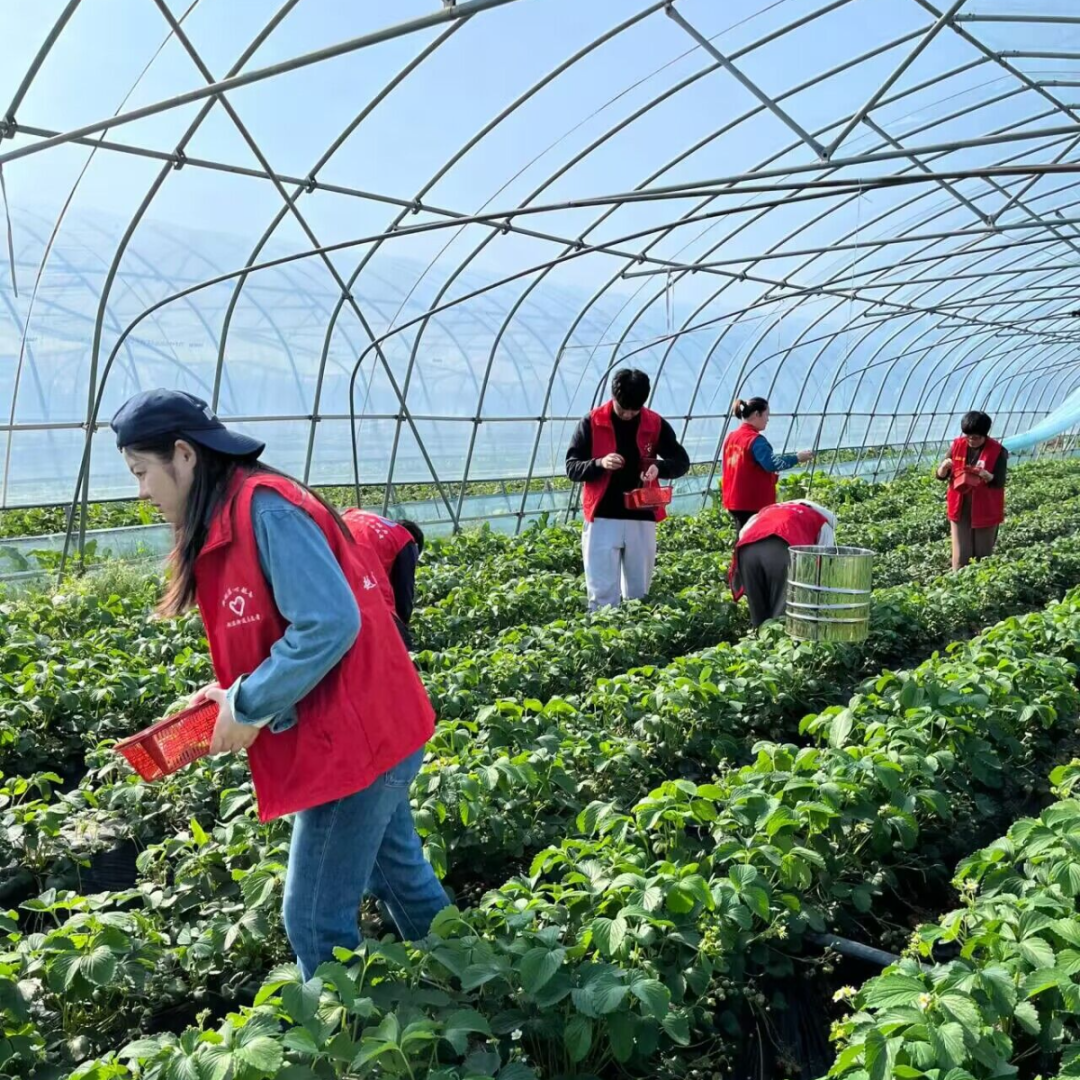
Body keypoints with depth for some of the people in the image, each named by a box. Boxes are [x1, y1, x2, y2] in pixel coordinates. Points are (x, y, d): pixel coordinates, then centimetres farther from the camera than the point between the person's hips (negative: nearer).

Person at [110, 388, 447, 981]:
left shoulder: (263, 507, -19)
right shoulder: (233, 515, 11)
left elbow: (330, 625, -27)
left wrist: (248, 708, -16)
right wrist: (235, 693, 5)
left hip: (355, 737, -10)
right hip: (369, 727, 10)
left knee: (316, 920, 1)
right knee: (399, 877, 23)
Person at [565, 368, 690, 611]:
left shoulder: (655, 424, 2)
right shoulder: (592, 422, -3)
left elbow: (682, 461, 8)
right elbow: (571, 467, -2)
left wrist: (659, 467, -15)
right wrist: (599, 463, -22)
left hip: (642, 519, 2)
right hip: (602, 518, -2)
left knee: (638, 594, 11)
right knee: (603, 595, -3)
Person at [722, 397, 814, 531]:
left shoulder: (731, 437, 10)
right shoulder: (755, 440, -16)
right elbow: (771, 464, -29)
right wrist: (796, 458, -26)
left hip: (734, 502, 9)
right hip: (753, 504, -9)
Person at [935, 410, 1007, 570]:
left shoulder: (997, 450, -8)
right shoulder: (958, 445, 1)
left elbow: (999, 482, -13)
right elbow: (940, 476, 3)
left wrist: (987, 476, -34)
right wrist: (944, 467, -20)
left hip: (985, 510, -2)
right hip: (960, 509, 2)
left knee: (983, 556, 7)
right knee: (961, 555, 2)